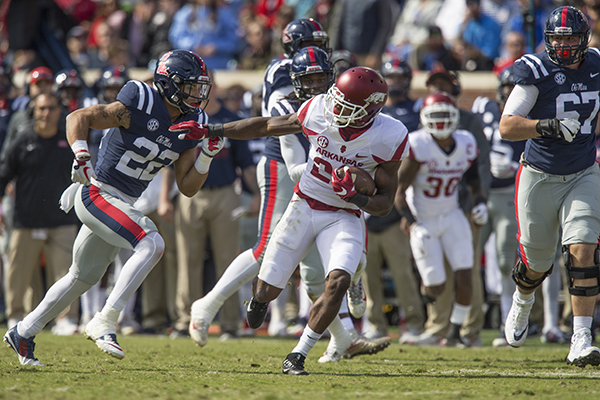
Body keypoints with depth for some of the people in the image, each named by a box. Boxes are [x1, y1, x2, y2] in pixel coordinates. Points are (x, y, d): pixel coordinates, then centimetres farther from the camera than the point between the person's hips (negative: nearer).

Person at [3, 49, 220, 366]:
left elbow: (187, 187, 7)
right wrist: (81, 158, -30)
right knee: (152, 245, -26)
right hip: (97, 194, -9)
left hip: (122, 205, 9)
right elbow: (78, 118, -16)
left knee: (83, 277, 19)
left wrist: (207, 156, -8)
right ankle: (105, 322, -22)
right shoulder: (140, 106, -19)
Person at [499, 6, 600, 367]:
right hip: (540, 178, -2)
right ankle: (522, 301, 48)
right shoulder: (538, 72, -15)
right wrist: (549, 126, -31)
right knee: (536, 263, 11)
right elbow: (506, 126, -18)